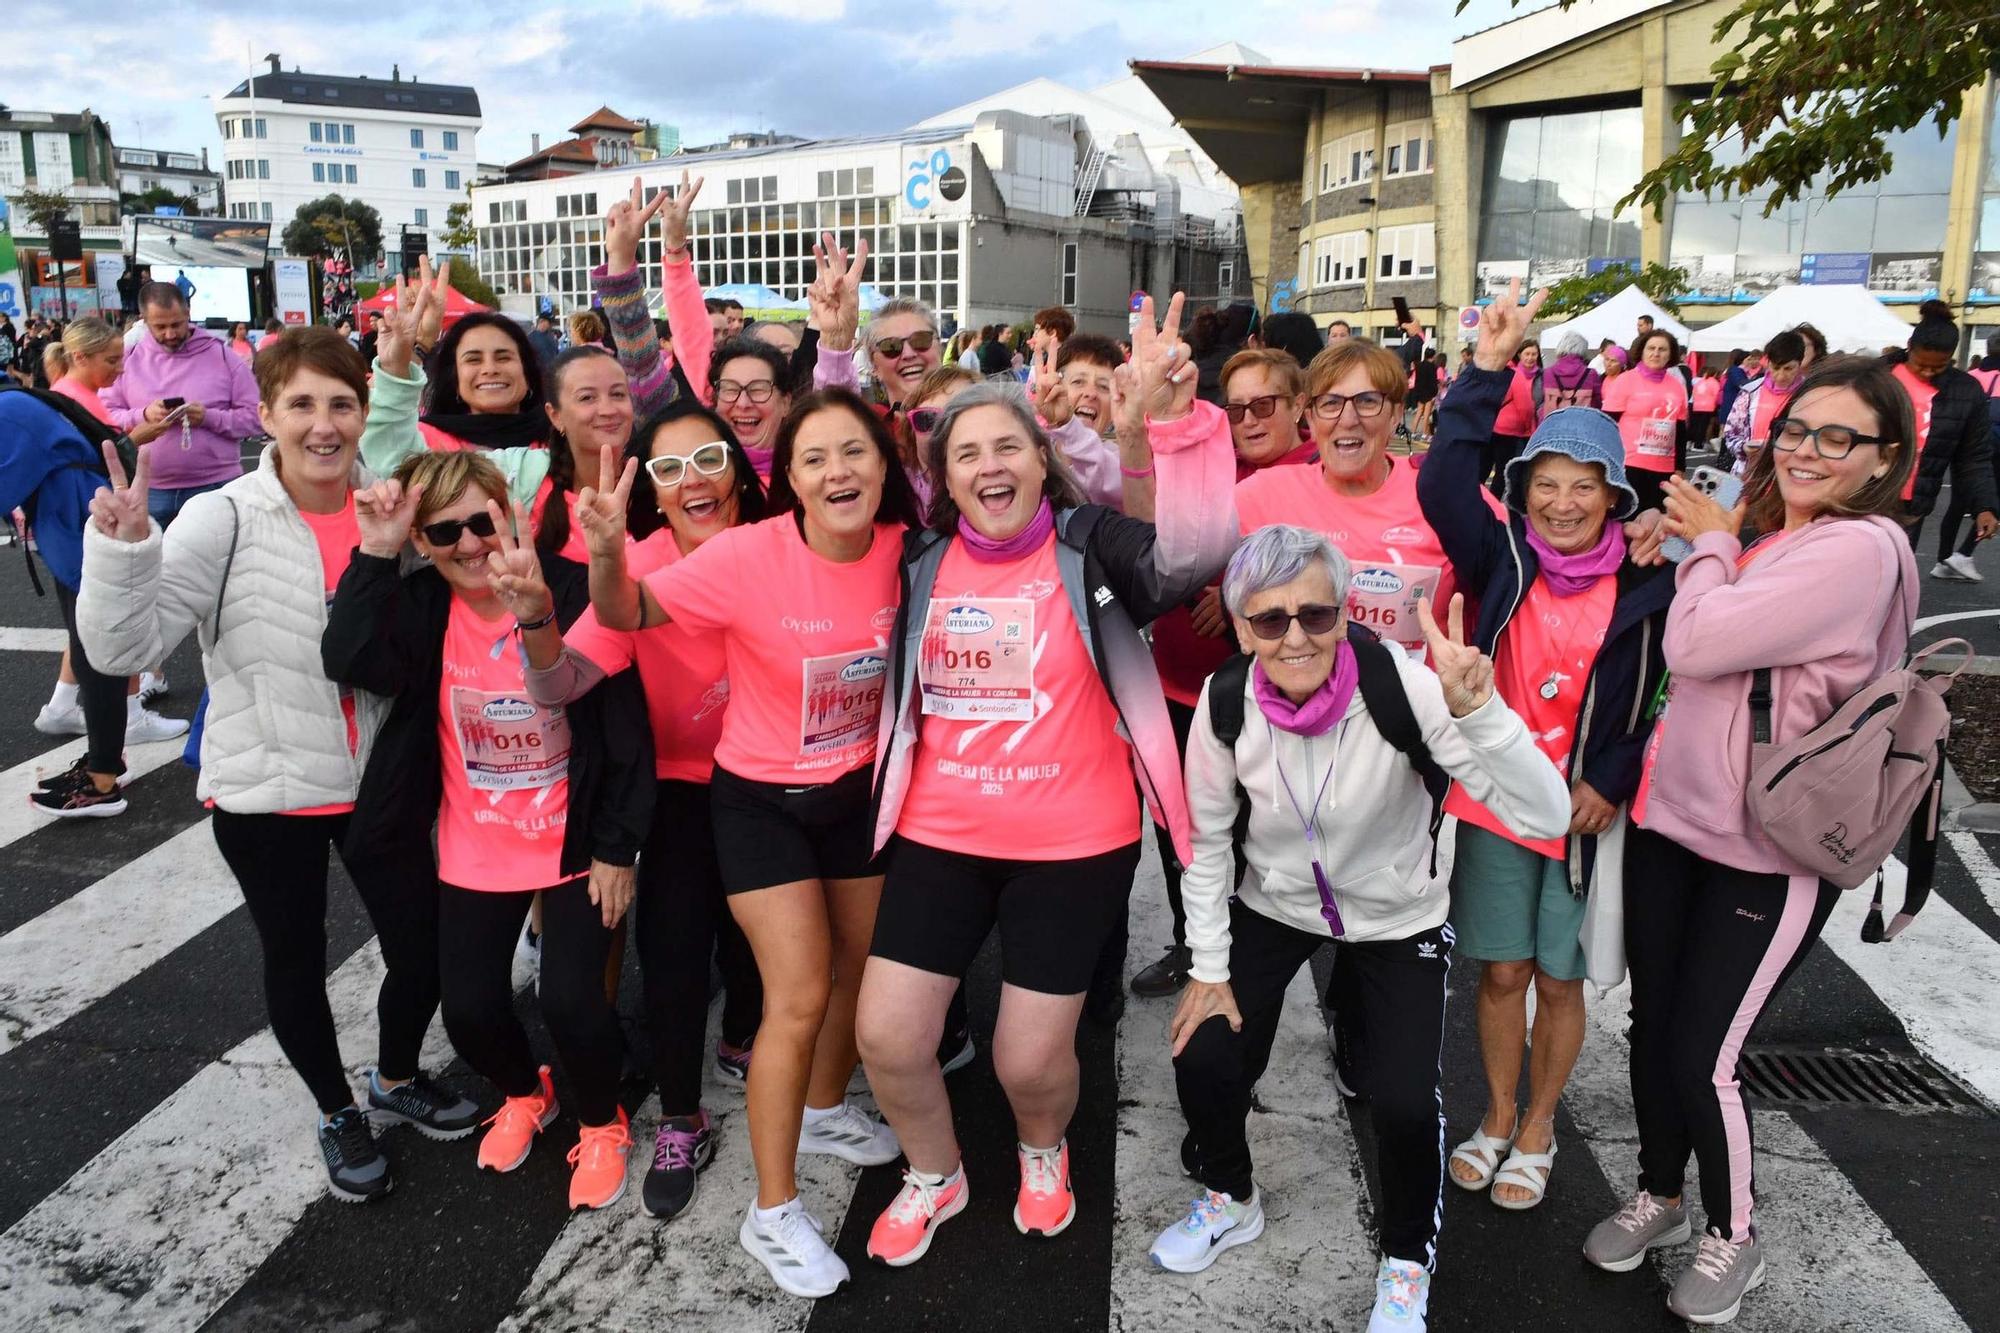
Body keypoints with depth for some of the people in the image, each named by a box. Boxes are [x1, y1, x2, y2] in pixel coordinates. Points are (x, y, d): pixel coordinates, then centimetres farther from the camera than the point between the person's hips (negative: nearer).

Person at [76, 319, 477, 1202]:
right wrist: (121, 547, -32)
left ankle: (398, 1079, 41)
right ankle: (337, 1113, 40)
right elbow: (124, 646, -17)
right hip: (263, 791, -2)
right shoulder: (225, 517, -12)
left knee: (424, 948, 10)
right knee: (296, 960, 15)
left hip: (378, 783, 3)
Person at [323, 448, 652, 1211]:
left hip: (573, 845, -3)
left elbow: (626, 729, -13)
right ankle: (523, 1092, 42)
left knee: (570, 999, -10)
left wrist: (617, 847, -10)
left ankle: (601, 1123, 22)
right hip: (474, 850, 4)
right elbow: (350, 664, -27)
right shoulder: (418, 605, -7)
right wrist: (374, 555, -31)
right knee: (469, 1008, 6)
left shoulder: (572, 591, -17)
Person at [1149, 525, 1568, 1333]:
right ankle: (1230, 1199, 27)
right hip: (1272, 907, 2)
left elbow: (1546, 819, -35)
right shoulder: (1226, 704, -21)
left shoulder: (1402, 686, -30)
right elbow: (1208, 843, -5)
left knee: (1404, 1101, -14)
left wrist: (1476, 708, -49)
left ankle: (1408, 1258, 20)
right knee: (1204, 1060, -7)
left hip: (1397, 921, -2)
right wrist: (1209, 968, -4)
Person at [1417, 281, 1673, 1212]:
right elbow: (1441, 484, -18)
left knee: (1559, 980, 12)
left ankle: (1536, 1129, 33)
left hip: (1586, 813, -1)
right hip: (1492, 800, 1)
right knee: (1500, 971, 12)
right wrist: (1489, 371, -19)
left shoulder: (1648, 590, -6)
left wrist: (1613, 783, -9)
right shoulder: (1504, 561, -4)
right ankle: (1497, 1116, 34)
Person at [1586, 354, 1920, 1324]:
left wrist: (1710, 543, -7)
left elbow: (1697, 644, -23)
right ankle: (1659, 1193, 39)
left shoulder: (1860, 548, -17)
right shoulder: (1761, 531, 9)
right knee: (1651, 1024, 16)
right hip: (1670, 813, 7)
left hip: (1767, 852, -7)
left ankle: (1732, 1238, 27)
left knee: (1703, 1056, 0)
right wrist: (1705, 547, 3)